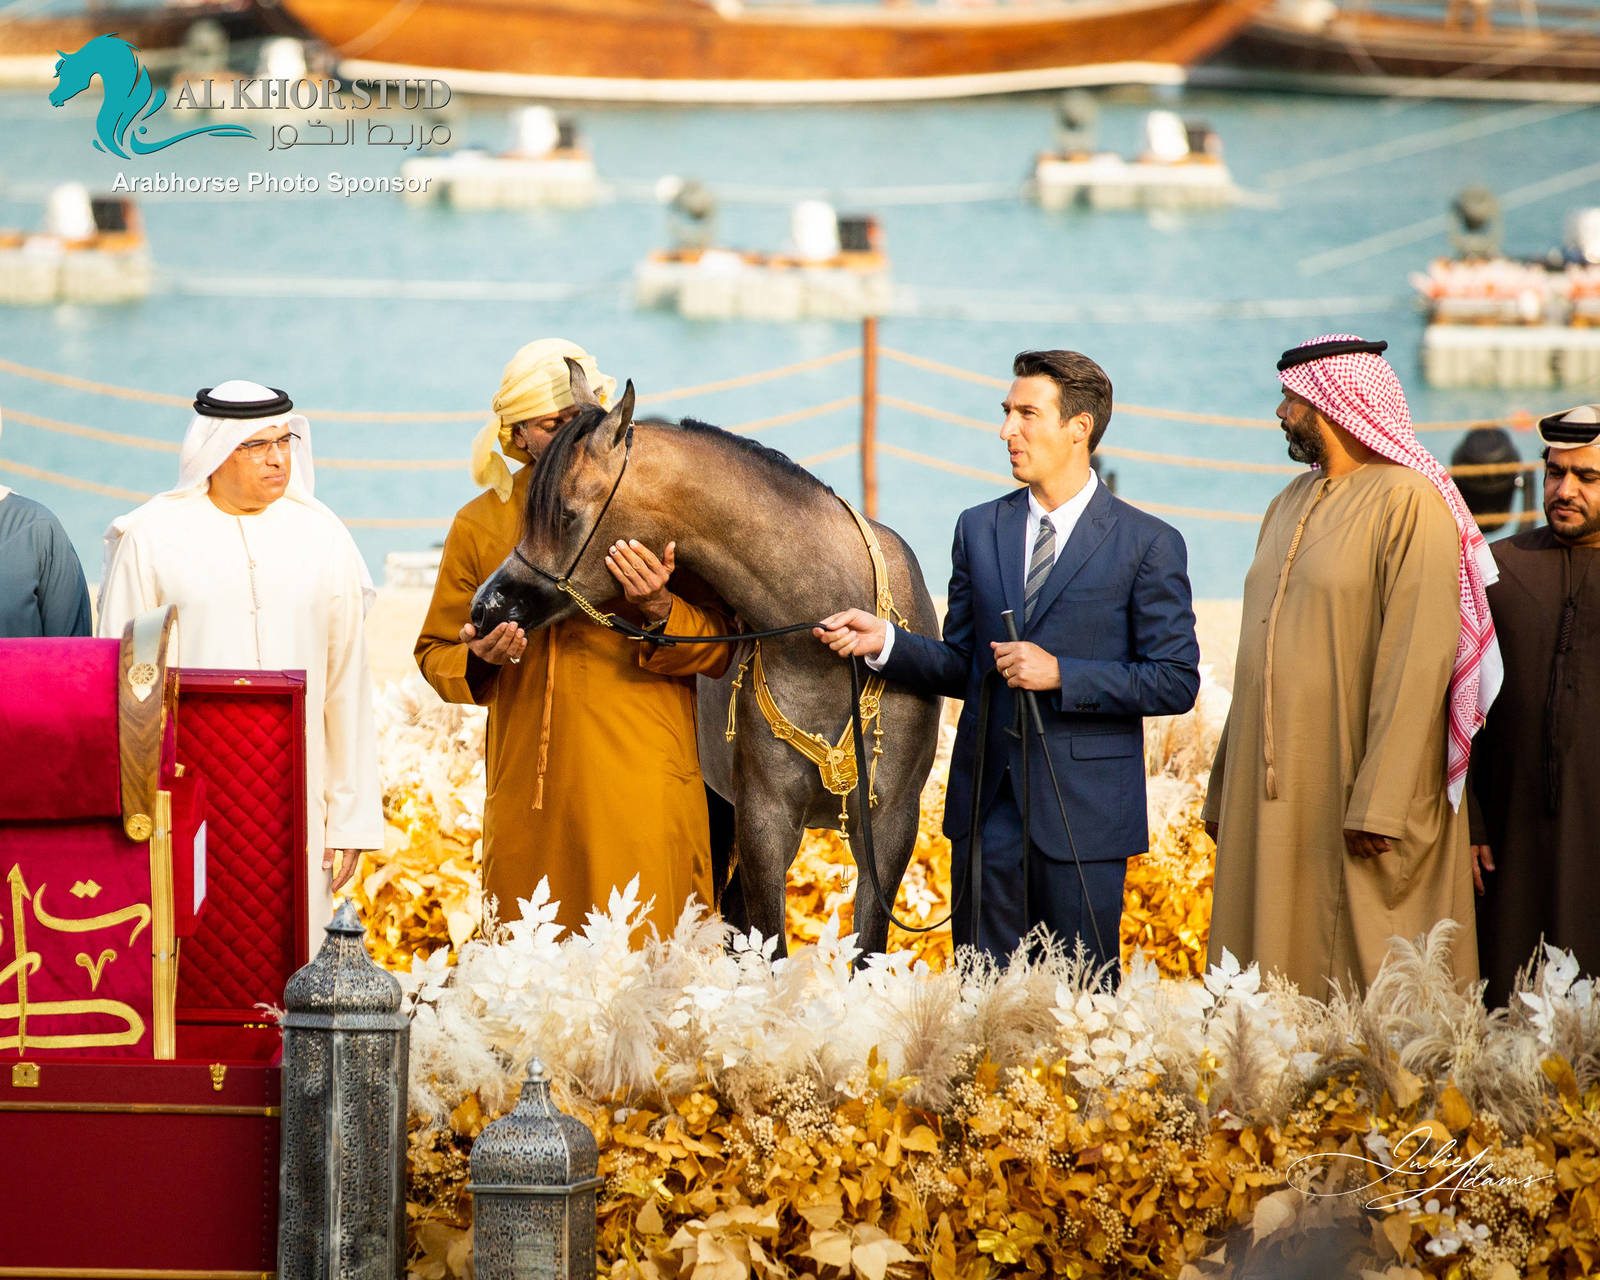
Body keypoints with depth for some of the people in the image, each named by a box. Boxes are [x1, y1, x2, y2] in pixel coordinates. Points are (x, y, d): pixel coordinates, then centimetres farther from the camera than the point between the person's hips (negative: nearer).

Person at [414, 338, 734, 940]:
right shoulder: (480, 527, 8)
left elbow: (719, 646, 3)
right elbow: (435, 654, 16)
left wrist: (661, 612, -18)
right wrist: (480, 659, -7)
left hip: (646, 795, -2)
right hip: (529, 795, 2)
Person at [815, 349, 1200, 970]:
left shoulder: (1148, 544, -4)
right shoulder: (979, 529, 11)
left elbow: (1176, 681, -6)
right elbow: (961, 665, 14)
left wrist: (1060, 674, -16)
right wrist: (886, 642, -4)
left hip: (1081, 812, -4)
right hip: (987, 806, 4)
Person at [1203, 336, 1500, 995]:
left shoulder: (1408, 502, -10)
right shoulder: (1291, 505, 16)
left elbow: (1419, 659, -17)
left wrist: (1379, 807, -23)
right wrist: (1225, 793, 13)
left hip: (1351, 792, -8)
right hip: (1271, 800, 8)